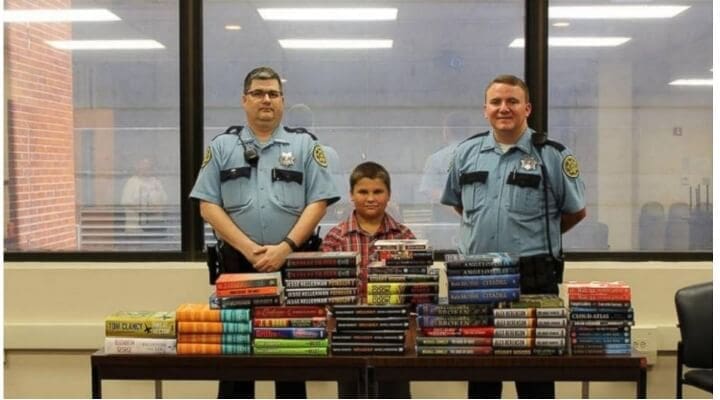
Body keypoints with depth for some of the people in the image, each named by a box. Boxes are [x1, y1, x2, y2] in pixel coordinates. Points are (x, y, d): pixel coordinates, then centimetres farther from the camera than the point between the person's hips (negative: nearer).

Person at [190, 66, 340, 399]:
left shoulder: (304, 145, 6)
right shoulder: (222, 146, 8)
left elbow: (318, 203, -2)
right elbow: (208, 205, 1)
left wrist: (285, 248, -13)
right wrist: (247, 247, -11)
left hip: (292, 263, 0)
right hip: (237, 263, 1)